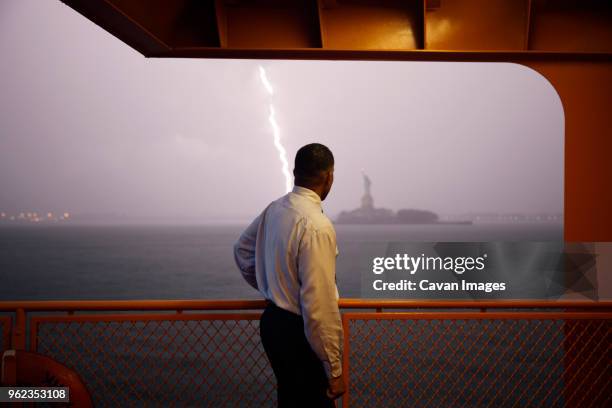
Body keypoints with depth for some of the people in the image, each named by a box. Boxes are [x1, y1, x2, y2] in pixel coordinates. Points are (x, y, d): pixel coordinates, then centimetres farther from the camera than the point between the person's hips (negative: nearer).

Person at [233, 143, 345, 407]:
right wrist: (335, 370, -21)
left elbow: (242, 250, 20)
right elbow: (319, 306, -27)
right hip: (298, 334, -8)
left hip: (272, 321, 8)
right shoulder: (316, 226, -25)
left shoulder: (274, 209, 1)